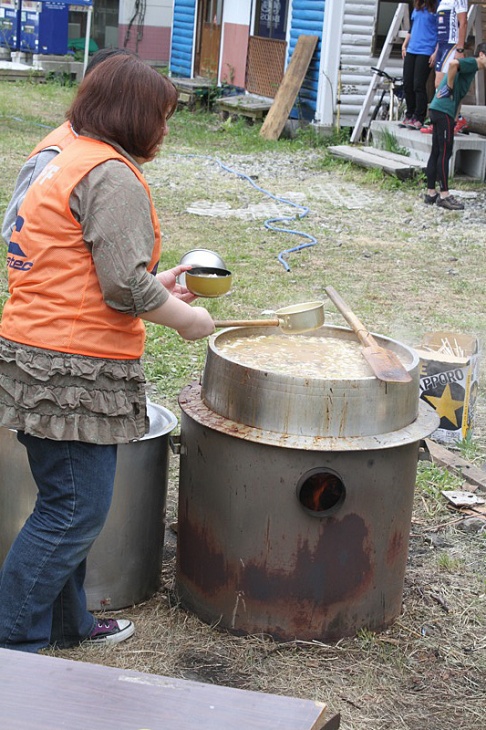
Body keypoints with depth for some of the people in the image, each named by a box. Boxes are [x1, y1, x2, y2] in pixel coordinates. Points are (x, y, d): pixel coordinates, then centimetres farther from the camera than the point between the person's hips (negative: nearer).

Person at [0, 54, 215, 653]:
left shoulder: (66, 164, 18)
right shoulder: (113, 176, -14)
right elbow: (125, 287, -21)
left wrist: (152, 287, 18)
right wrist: (186, 318, -5)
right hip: (75, 372, -10)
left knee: (67, 507, 20)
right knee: (75, 513, -3)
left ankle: (65, 624, 33)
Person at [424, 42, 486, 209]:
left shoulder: (470, 67, 23)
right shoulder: (472, 63, -6)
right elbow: (453, 63, -26)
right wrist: (450, 87, -17)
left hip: (438, 109, 10)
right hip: (444, 111, -10)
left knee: (436, 152, 11)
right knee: (445, 153, -7)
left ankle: (431, 193, 15)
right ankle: (444, 195, -5)